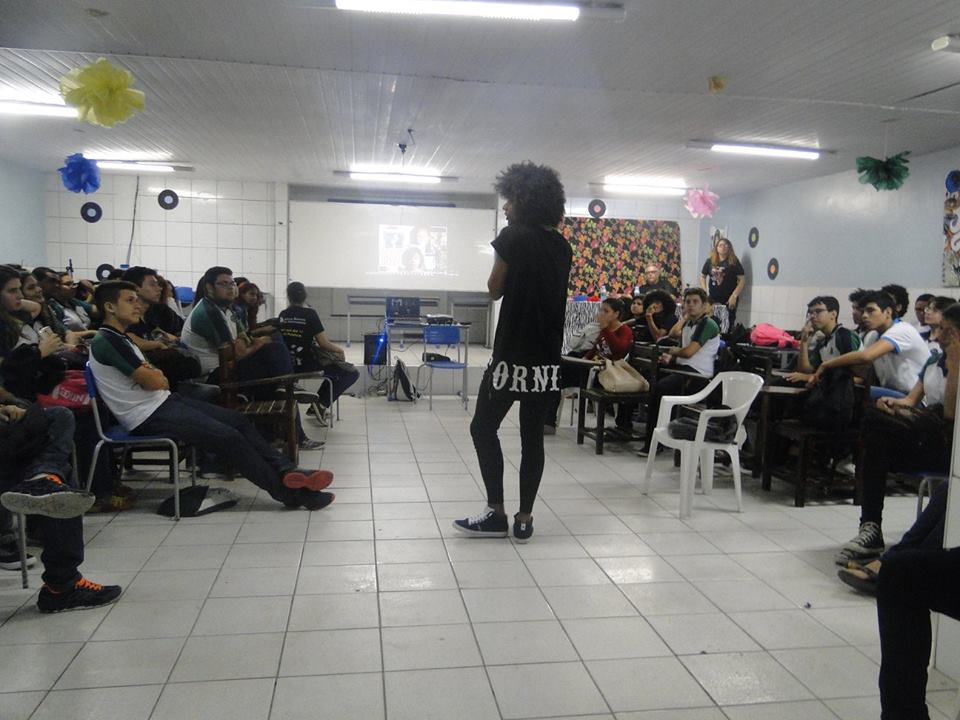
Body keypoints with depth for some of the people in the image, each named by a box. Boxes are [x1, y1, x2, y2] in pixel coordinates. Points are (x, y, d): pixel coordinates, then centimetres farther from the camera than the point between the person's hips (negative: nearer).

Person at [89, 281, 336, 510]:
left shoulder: (120, 339, 20)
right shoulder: (106, 342, -13)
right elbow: (154, 383, -17)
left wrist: (151, 373, -7)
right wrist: (154, 374, 6)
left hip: (164, 402, 10)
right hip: (149, 416, -10)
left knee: (238, 420, -3)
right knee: (229, 437, -18)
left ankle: (287, 473, -12)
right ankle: (290, 492, -12)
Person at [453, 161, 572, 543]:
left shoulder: (512, 237, -9)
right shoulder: (562, 246, 10)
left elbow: (495, 291, -1)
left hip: (513, 354, -6)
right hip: (547, 358, 6)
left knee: (483, 428, 7)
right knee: (533, 437, 9)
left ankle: (496, 513, 8)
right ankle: (524, 519, 13)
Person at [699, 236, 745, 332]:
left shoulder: (734, 262, -3)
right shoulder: (710, 261, 5)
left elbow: (742, 279, -5)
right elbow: (702, 276, 16)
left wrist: (734, 296, -12)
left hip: (728, 301, -3)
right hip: (712, 300, 3)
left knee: (727, 327, -3)